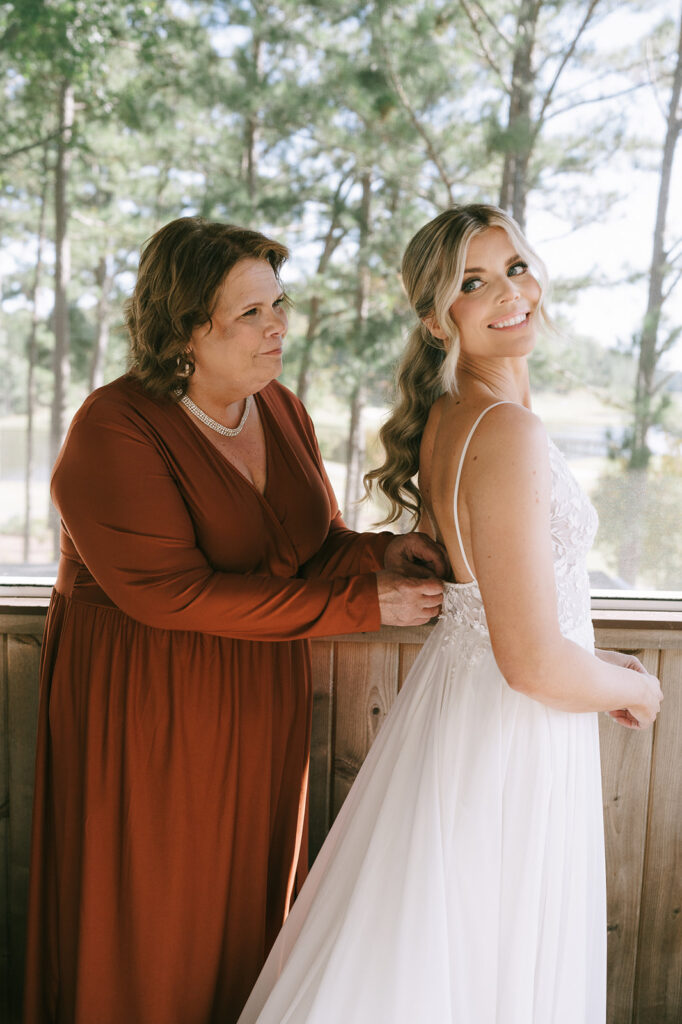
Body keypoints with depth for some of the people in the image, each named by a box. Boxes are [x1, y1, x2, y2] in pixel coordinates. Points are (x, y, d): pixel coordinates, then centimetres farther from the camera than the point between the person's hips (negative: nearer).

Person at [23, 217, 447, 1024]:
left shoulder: (282, 411, 3)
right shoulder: (113, 431, -19)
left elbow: (319, 547, 8)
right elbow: (171, 592, -26)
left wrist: (380, 555, -17)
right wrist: (362, 605, -26)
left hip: (262, 704, 6)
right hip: (147, 710, -6)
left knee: (247, 906, 20)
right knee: (154, 928, 10)